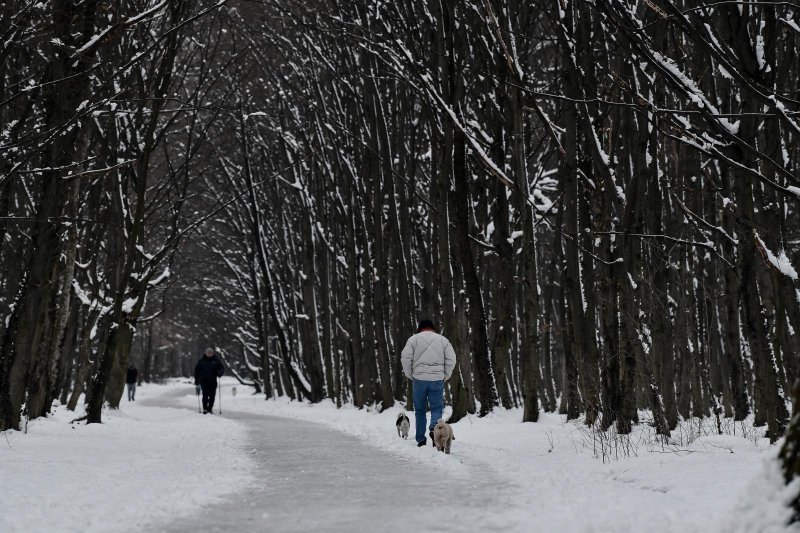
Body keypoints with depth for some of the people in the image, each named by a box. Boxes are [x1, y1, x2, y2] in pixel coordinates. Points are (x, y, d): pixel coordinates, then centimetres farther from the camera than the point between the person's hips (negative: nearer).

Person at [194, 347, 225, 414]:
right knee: (205, 395, -10)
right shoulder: (202, 360, 3)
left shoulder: (216, 360, 3)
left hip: (213, 381, 2)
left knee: (212, 395, 1)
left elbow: (222, 368, 5)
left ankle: (210, 409, 12)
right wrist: (196, 380, 5)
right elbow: (197, 369, 9)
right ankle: (205, 409, -5)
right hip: (204, 380, -1)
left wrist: (220, 373, -18)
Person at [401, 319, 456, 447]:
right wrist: (445, 376, 10)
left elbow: (405, 359, -2)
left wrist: (410, 375, 7)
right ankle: (434, 427, -22)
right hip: (437, 379, 0)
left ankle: (421, 439, 9)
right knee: (437, 407, 6)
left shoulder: (413, 339, 5)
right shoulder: (443, 340, 9)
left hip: (419, 379, 0)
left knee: (419, 410, 9)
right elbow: (451, 360, 4)